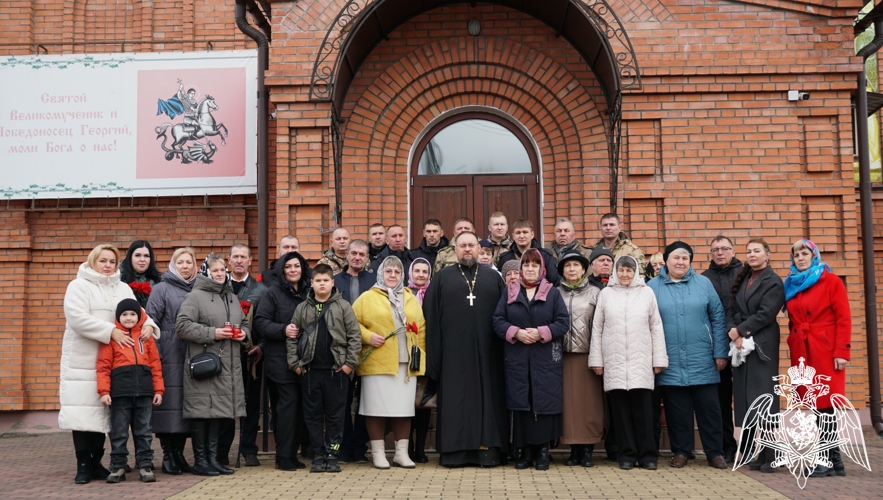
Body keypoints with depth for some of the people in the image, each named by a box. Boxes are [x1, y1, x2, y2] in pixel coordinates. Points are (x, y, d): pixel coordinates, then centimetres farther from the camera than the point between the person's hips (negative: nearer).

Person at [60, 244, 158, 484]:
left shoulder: (123, 289, 16)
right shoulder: (78, 286, -1)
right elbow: (77, 318, -16)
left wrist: (148, 324, -14)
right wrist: (111, 331, -23)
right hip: (82, 361, -4)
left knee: (102, 411, 7)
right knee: (83, 410, -7)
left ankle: (96, 462, 15)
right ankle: (83, 465, 1)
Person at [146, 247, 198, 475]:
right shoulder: (162, 289, 2)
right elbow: (150, 321, -4)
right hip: (169, 357, -4)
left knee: (186, 405, 6)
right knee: (169, 405, -3)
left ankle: (179, 453, 16)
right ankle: (168, 455, 6)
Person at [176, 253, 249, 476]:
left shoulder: (232, 297, 19)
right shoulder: (195, 296, -4)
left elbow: (244, 323, 28)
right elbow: (182, 325, -14)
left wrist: (243, 333, 4)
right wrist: (212, 333, -18)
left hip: (228, 365, 7)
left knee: (219, 410, 10)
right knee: (202, 410, -4)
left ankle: (213, 458, 18)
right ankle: (200, 460, 6)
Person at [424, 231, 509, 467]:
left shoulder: (493, 278, 12)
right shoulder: (442, 278, 8)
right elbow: (431, 316, 3)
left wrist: (504, 347, -1)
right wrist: (434, 353, -5)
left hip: (486, 351, 1)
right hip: (454, 351, -1)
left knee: (487, 397, 2)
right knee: (455, 398, 1)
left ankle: (488, 448, 6)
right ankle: (454, 450, 5)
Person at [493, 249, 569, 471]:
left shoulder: (553, 293, 7)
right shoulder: (509, 293, 11)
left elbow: (563, 321, -1)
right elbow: (498, 320, 4)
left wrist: (541, 333, -15)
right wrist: (516, 333, -13)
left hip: (545, 360, -1)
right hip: (517, 359, 1)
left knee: (544, 402, -3)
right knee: (520, 403, 1)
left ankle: (543, 449, 6)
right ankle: (525, 450, 8)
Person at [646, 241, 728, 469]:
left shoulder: (703, 283, 5)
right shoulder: (652, 287, 3)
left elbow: (718, 318, 5)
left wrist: (720, 352, 0)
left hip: (702, 360, 0)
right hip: (670, 362, 0)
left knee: (709, 406, 4)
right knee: (677, 409, 6)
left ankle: (715, 453, 14)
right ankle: (680, 451, 18)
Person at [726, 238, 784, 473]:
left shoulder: (773, 281, -4)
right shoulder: (742, 279, 16)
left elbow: (765, 314, -13)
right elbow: (732, 310, 9)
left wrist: (740, 330, -11)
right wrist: (733, 332, -8)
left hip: (762, 346, -6)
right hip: (741, 345, 6)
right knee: (746, 398, 5)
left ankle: (770, 455, -2)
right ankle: (754, 451, 11)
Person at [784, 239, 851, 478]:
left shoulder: (831, 281, -2)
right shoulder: (791, 285, 14)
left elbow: (844, 318, -7)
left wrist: (841, 352, -14)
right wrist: (793, 348, 10)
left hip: (826, 351, -5)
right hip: (802, 353, 5)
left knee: (826, 404, -6)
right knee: (818, 405, 5)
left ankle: (827, 460, 0)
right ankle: (834, 459, 12)